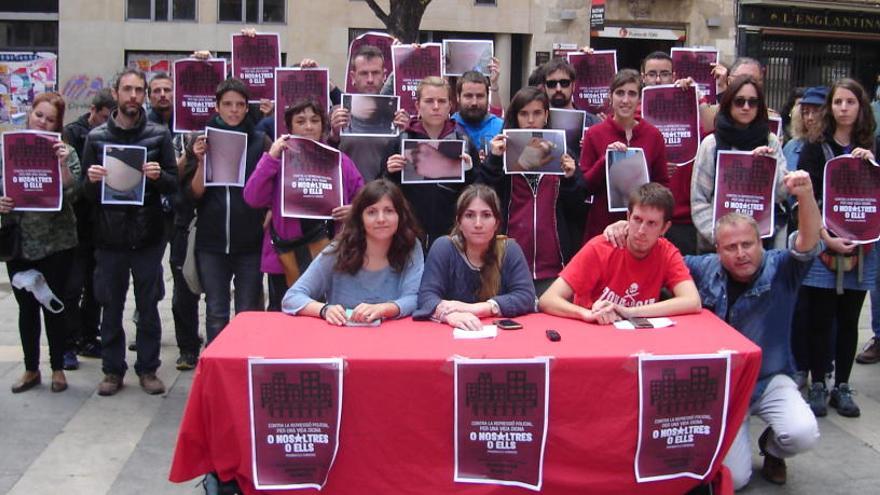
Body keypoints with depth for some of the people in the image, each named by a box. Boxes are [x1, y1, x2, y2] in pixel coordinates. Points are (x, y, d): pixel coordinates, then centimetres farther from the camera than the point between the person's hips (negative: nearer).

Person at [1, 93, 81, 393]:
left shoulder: (64, 152, -3)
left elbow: (73, 193, -11)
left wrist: (63, 165, -25)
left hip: (56, 242, -2)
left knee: (53, 306, 6)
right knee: (26, 307, 10)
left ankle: (58, 369, 20)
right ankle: (31, 369, 23)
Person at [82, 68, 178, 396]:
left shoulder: (159, 135, 3)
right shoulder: (96, 137, 6)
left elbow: (174, 184, 1)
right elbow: (87, 193, 7)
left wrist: (158, 176, -19)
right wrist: (92, 180, -15)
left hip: (147, 235, -1)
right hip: (109, 236, 1)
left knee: (148, 306, 7)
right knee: (111, 307, 8)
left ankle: (148, 369, 18)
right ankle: (113, 370, 20)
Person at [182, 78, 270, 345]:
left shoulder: (260, 141, 2)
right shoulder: (204, 141, 5)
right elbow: (193, 194, 1)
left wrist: (268, 220, -9)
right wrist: (202, 162, -12)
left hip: (250, 242, -1)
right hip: (212, 242, 1)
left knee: (249, 313, 5)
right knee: (216, 314, 7)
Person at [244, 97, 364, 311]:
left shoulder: (340, 160, 6)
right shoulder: (279, 159, 4)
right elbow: (253, 199, -7)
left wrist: (354, 210, -9)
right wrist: (271, 157, -12)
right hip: (285, 257, -1)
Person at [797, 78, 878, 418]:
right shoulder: (815, 148, 1)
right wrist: (826, 237, -14)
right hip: (823, 247, -3)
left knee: (849, 320, 7)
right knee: (820, 319, 0)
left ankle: (842, 387, 16)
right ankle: (817, 386, 11)